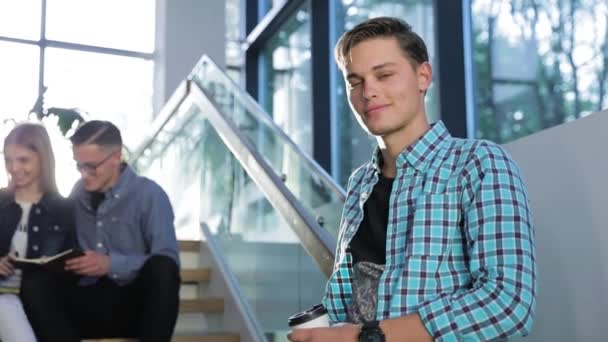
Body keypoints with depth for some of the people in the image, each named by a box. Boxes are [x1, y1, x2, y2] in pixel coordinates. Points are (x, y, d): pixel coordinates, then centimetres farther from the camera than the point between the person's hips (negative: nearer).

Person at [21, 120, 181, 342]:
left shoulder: (149, 194, -3)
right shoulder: (78, 193, 10)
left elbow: (167, 262, -12)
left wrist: (112, 264, -21)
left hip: (136, 303, -3)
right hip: (88, 302, 3)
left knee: (162, 269, -33)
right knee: (35, 285, -23)